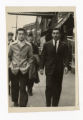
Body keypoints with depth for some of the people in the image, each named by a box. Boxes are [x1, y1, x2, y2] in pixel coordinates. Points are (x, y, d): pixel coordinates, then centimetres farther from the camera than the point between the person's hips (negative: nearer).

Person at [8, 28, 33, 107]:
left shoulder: (28, 46, -3)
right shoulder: (12, 45, -2)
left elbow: (30, 57, 10)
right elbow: (8, 56, 9)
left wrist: (27, 65, -2)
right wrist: (10, 65, -1)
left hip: (23, 70, -1)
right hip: (14, 70, 1)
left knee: (23, 88, -2)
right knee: (14, 87, 11)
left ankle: (23, 105, 6)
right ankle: (15, 102, 31)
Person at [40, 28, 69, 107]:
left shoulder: (64, 45, 5)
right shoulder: (47, 45, 5)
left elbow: (65, 57, 2)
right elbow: (43, 57, 5)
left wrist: (66, 66, -14)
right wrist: (41, 68, -1)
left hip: (59, 70, 1)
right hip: (49, 70, -1)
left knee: (57, 88, 5)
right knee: (49, 87, -7)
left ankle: (55, 105, 14)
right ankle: (48, 104, 2)